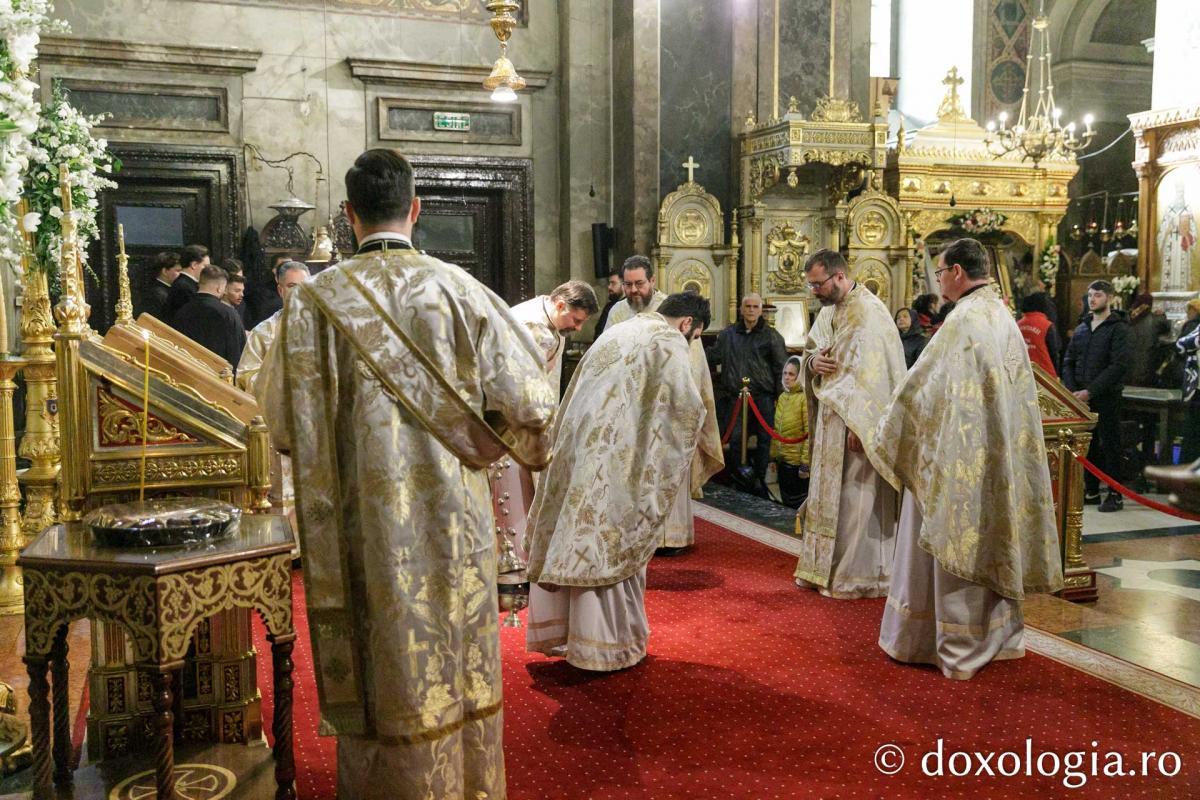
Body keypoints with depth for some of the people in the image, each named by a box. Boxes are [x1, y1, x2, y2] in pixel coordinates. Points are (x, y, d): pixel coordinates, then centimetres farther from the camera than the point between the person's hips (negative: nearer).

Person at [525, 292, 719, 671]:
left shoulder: (620, 330, 22)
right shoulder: (669, 342, -4)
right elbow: (686, 406, -13)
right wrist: (695, 427, 7)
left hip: (578, 441, 8)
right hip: (613, 456, -8)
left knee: (577, 540, 14)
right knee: (613, 544, 1)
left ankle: (559, 629, 24)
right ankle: (606, 644, 9)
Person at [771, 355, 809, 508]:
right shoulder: (782, 397, 9)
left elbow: (810, 434, -17)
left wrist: (805, 464, -18)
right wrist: (773, 457, 13)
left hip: (797, 462, -7)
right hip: (782, 461, 7)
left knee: (798, 506, 3)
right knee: (786, 504, 16)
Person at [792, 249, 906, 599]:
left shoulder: (869, 313, -17)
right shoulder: (828, 311, 11)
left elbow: (872, 373, -22)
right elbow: (811, 348, 20)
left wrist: (857, 426, -24)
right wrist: (812, 361, -5)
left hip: (855, 423, -9)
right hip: (830, 422, 9)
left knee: (853, 498, -2)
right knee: (826, 492, 14)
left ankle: (856, 577, 9)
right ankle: (824, 567, 25)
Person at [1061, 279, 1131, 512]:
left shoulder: (1118, 328, -5)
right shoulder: (1082, 328, 14)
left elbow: (1119, 366, -14)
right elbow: (1068, 361, 13)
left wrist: (1090, 391, -18)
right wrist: (1071, 390, -3)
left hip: (1106, 397, -6)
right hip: (1081, 397, 6)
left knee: (1110, 445, 0)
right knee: (1087, 445, 9)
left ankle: (1115, 495, 7)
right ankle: (1091, 491, 19)